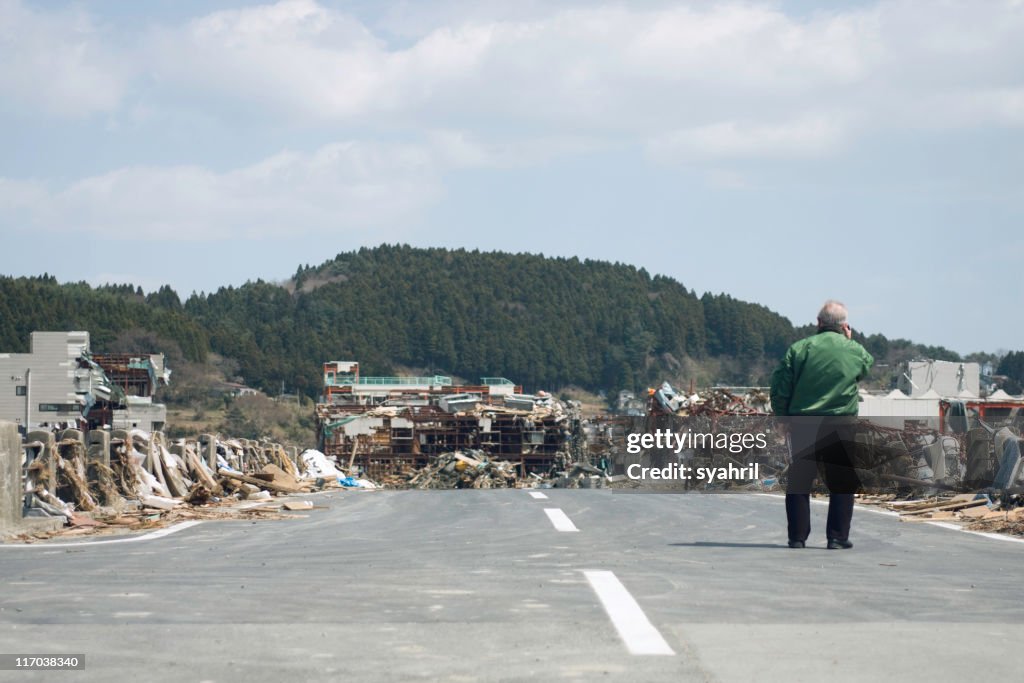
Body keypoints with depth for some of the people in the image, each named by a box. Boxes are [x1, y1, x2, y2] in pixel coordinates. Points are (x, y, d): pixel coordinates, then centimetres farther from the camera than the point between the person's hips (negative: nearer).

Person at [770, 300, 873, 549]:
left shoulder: (799, 349, -3)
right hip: (841, 424, -1)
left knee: (799, 480, 8)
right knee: (842, 482, 8)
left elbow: (780, 386, -3)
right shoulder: (855, 351, -1)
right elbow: (868, 366, 22)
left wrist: (783, 417, 8)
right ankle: (837, 536, 5)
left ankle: (797, 536, 8)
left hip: (803, 424, 1)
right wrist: (849, 341, 22)